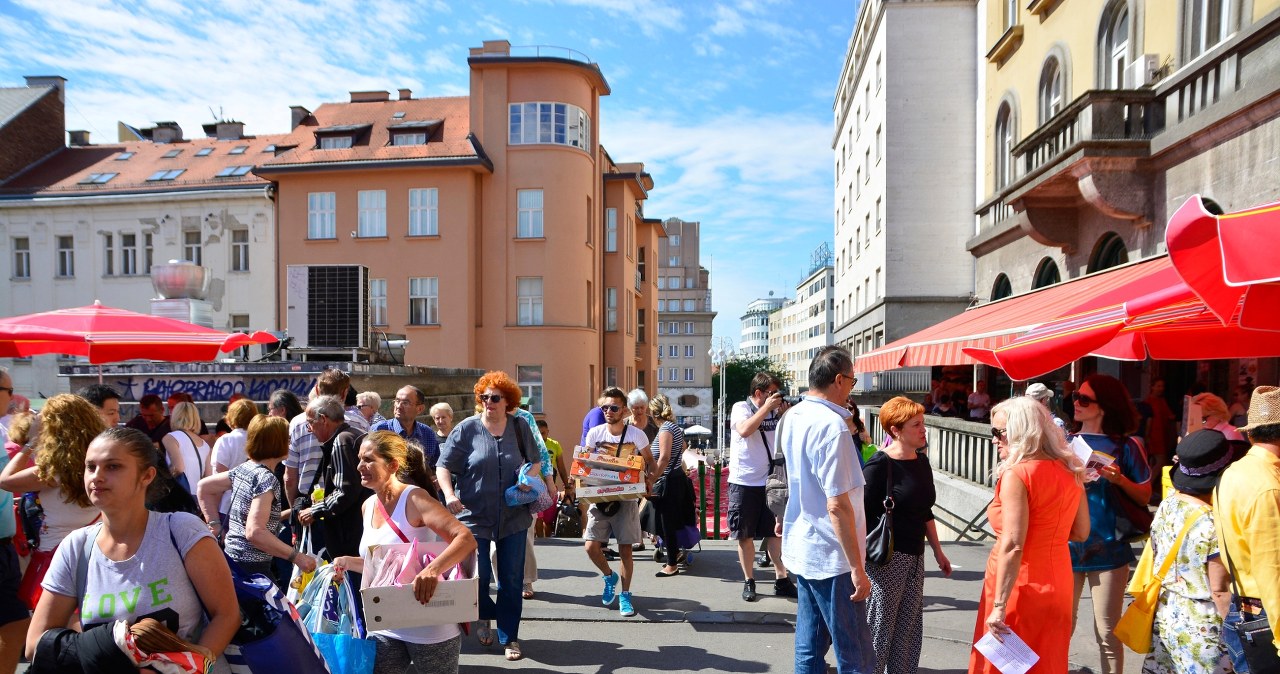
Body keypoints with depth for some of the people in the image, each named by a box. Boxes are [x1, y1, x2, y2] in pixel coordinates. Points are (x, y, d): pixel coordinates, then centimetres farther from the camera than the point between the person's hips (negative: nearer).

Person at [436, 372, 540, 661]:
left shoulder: (520, 428, 0)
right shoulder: (466, 428, -6)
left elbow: (534, 462, 13)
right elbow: (443, 466, -4)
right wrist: (449, 495, -19)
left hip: (513, 516, 2)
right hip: (474, 515, -1)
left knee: (512, 580, 6)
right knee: (478, 575, 3)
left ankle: (510, 637, 22)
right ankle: (484, 616, 36)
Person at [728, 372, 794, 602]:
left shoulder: (776, 410, 5)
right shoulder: (741, 408, -7)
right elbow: (744, 430, -27)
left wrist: (785, 412, -8)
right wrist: (767, 407, -22)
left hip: (770, 481, 4)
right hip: (744, 482, -4)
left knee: (775, 531, 6)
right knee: (745, 534, 6)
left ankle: (781, 580, 14)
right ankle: (749, 581, 18)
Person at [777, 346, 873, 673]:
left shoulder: (792, 416, 7)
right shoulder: (832, 425, -21)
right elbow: (837, 505, -24)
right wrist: (857, 568, -20)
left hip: (801, 549, 9)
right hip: (830, 557, -9)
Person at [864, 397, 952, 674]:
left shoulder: (922, 461, 8)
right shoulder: (879, 464, -15)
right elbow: (864, 514, -16)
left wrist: (937, 551, 20)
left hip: (915, 556, 8)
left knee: (910, 627, 14)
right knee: (879, 625, 1)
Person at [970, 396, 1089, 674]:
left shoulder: (1016, 474, -18)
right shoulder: (1069, 471, 4)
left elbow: (1012, 547, -23)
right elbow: (1080, 533, 13)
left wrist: (999, 606, -21)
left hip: (1021, 588, -7)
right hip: (1057, 584, 7)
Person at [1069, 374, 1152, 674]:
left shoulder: (1125, 446, -1)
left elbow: (1144, 497, 3)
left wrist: (1120, 479, -15)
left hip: (1108, 550, -2)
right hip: (1066, 546, 2)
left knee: (1107, 633, 5)